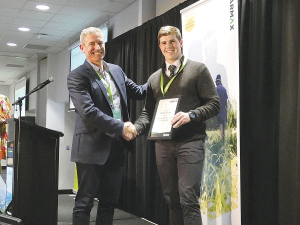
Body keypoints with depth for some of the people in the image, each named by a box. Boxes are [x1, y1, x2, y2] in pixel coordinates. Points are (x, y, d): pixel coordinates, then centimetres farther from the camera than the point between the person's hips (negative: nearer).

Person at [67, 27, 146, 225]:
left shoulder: (116, 71, 12)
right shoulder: (77, 76, -8)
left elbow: (139, 92, 18)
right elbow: (88, 112, -19)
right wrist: (121, 127, -17)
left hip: (116, 147, 6)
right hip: (92, 147, -6)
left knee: (109, 203, 14)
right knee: (85, 202, 3)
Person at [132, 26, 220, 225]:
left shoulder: (198, 70, 4)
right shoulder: (154, 78, 18)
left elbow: (214, 104, -1)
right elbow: (148, 112, 16)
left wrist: (191, 115, -18)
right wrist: (136, 128, -5)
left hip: (190, 142, -5)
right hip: (163, 145, 5)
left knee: (189, 200, -10)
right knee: (172, 200, 9)